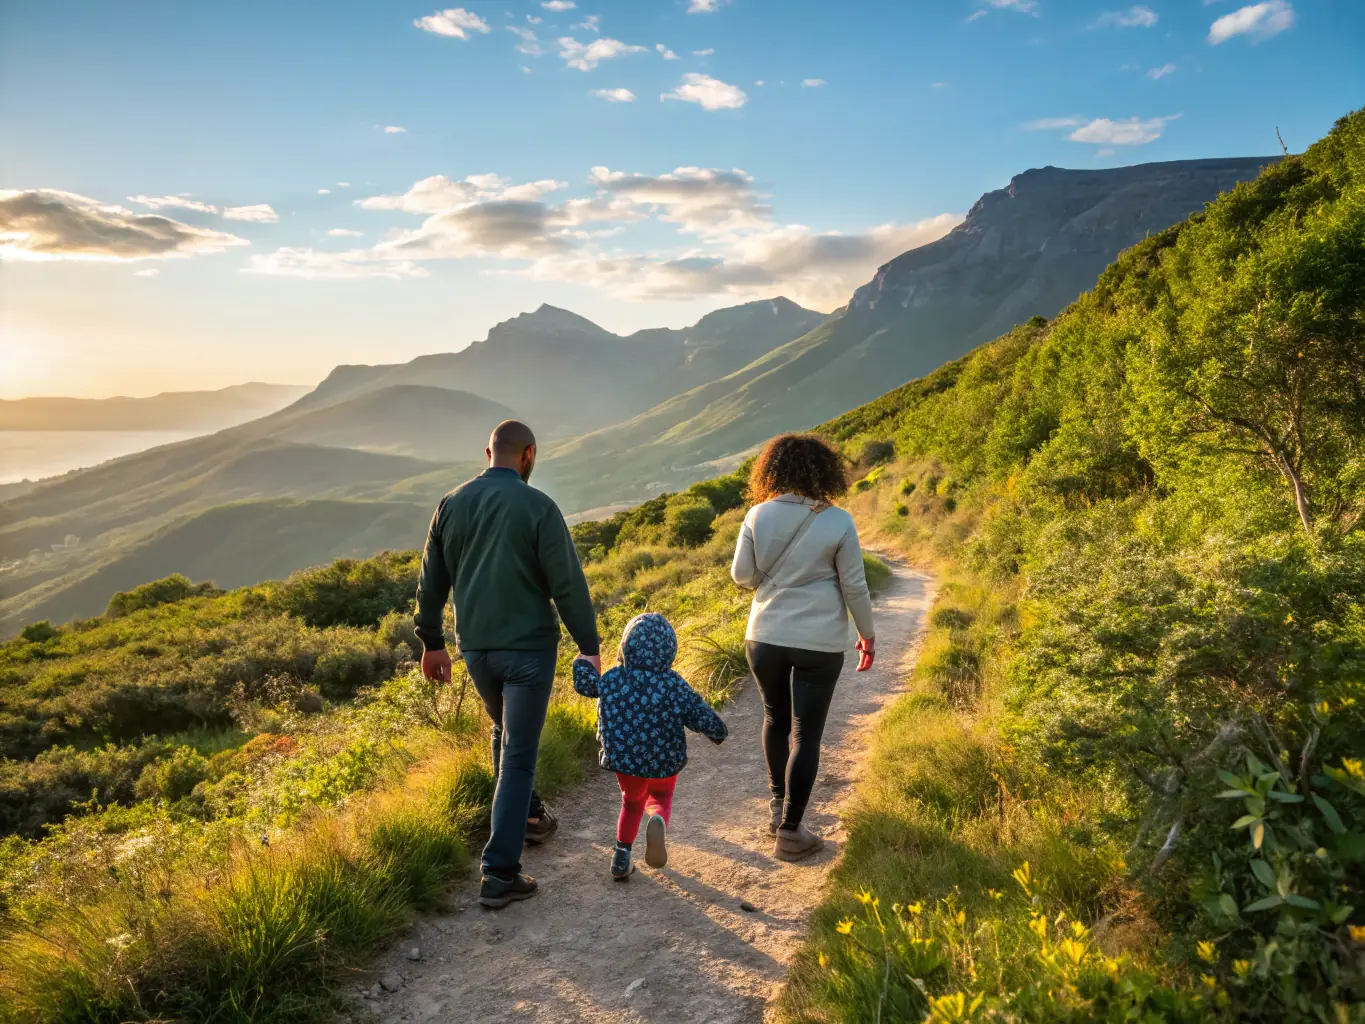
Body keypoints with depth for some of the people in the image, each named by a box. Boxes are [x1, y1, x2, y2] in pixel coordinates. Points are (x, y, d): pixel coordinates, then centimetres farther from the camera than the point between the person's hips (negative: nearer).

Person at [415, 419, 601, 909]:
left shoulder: (451, 504, 2)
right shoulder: (537, 507, -14)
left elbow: (431, 581, 8)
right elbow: (567, 583, -14)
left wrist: (432, 641, 19)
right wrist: (588, 645, -5)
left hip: (475, 647, 5)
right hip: (529, 647, -5)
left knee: (505, 731, 28)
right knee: (518, 754, 1)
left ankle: (527, 815, 44)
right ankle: (499, 873, 2)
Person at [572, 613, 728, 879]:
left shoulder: (611, 679, -8)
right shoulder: (674, 686, -13)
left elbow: (584, 683, 10)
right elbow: (703, 717, -11)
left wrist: (584, 661, 29)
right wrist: (719, 733, 10)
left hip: (623, 760, 2)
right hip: (665, 763, -2)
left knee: (632, 800, 30)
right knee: (661, 796, 26)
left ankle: (622, 855, 21)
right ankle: (659, 821, -8)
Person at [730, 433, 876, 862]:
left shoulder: (758, 516, -5)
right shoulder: (838, 522, -11)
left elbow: (741, 575, 1)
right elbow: (854, 585, -5)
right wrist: (867, 633, 8)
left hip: (765, 637, 3)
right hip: (820, 642, -2)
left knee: (776, 718, 24)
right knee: (806, 734, 6)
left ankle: (779, 806, 35)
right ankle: (790, 831, 11)